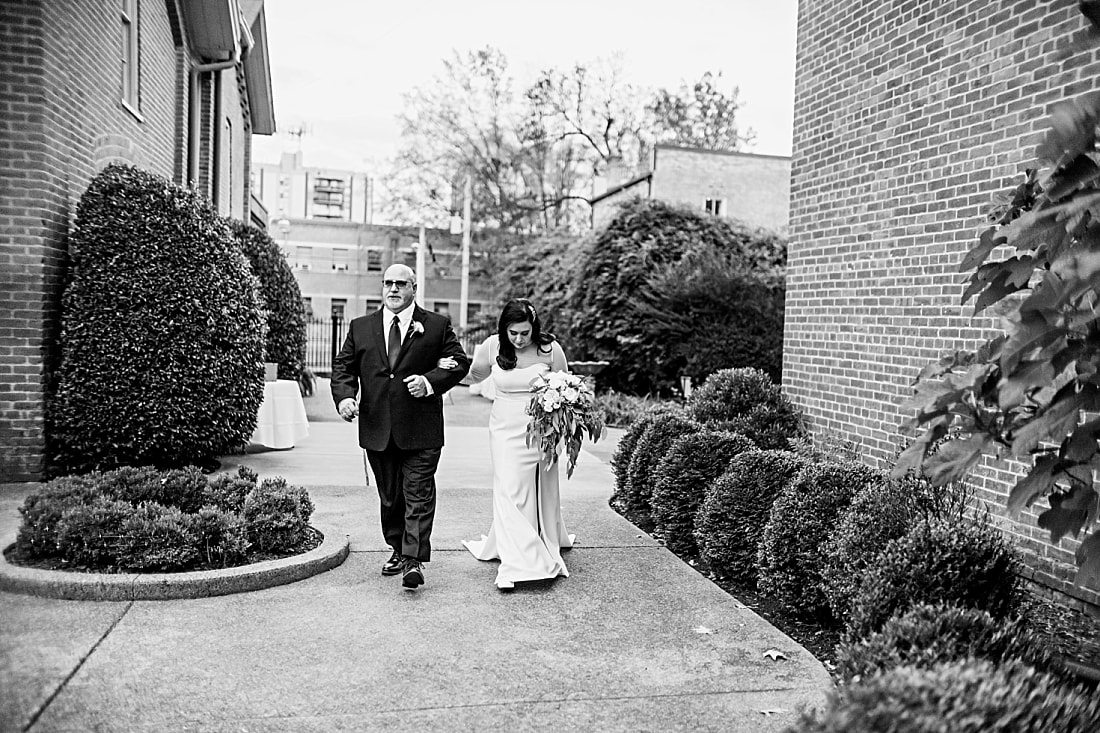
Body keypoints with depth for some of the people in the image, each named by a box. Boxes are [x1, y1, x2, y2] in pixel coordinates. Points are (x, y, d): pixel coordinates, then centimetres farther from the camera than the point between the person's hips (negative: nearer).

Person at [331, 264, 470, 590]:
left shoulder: (437, 325, 3)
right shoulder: (360, 327, 11)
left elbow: (459, 362, 2)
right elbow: (343, 367, 11)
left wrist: (430, 381, -14)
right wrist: (344, 396, -8)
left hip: (421, 430, -3)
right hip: (377, 429, 3)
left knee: (418, 495, -6)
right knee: (389, 497, 15)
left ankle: (414, 561, -5)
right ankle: (398, 550, 30)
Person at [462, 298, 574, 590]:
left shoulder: (550, 349, -8)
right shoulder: (493, 346, -5)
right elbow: (474, 375, 14)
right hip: (506, 430, 1)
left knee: (541, 492, 9)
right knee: (510, 493, -7)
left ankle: (547, 547, 31)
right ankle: (516, 564, -5)